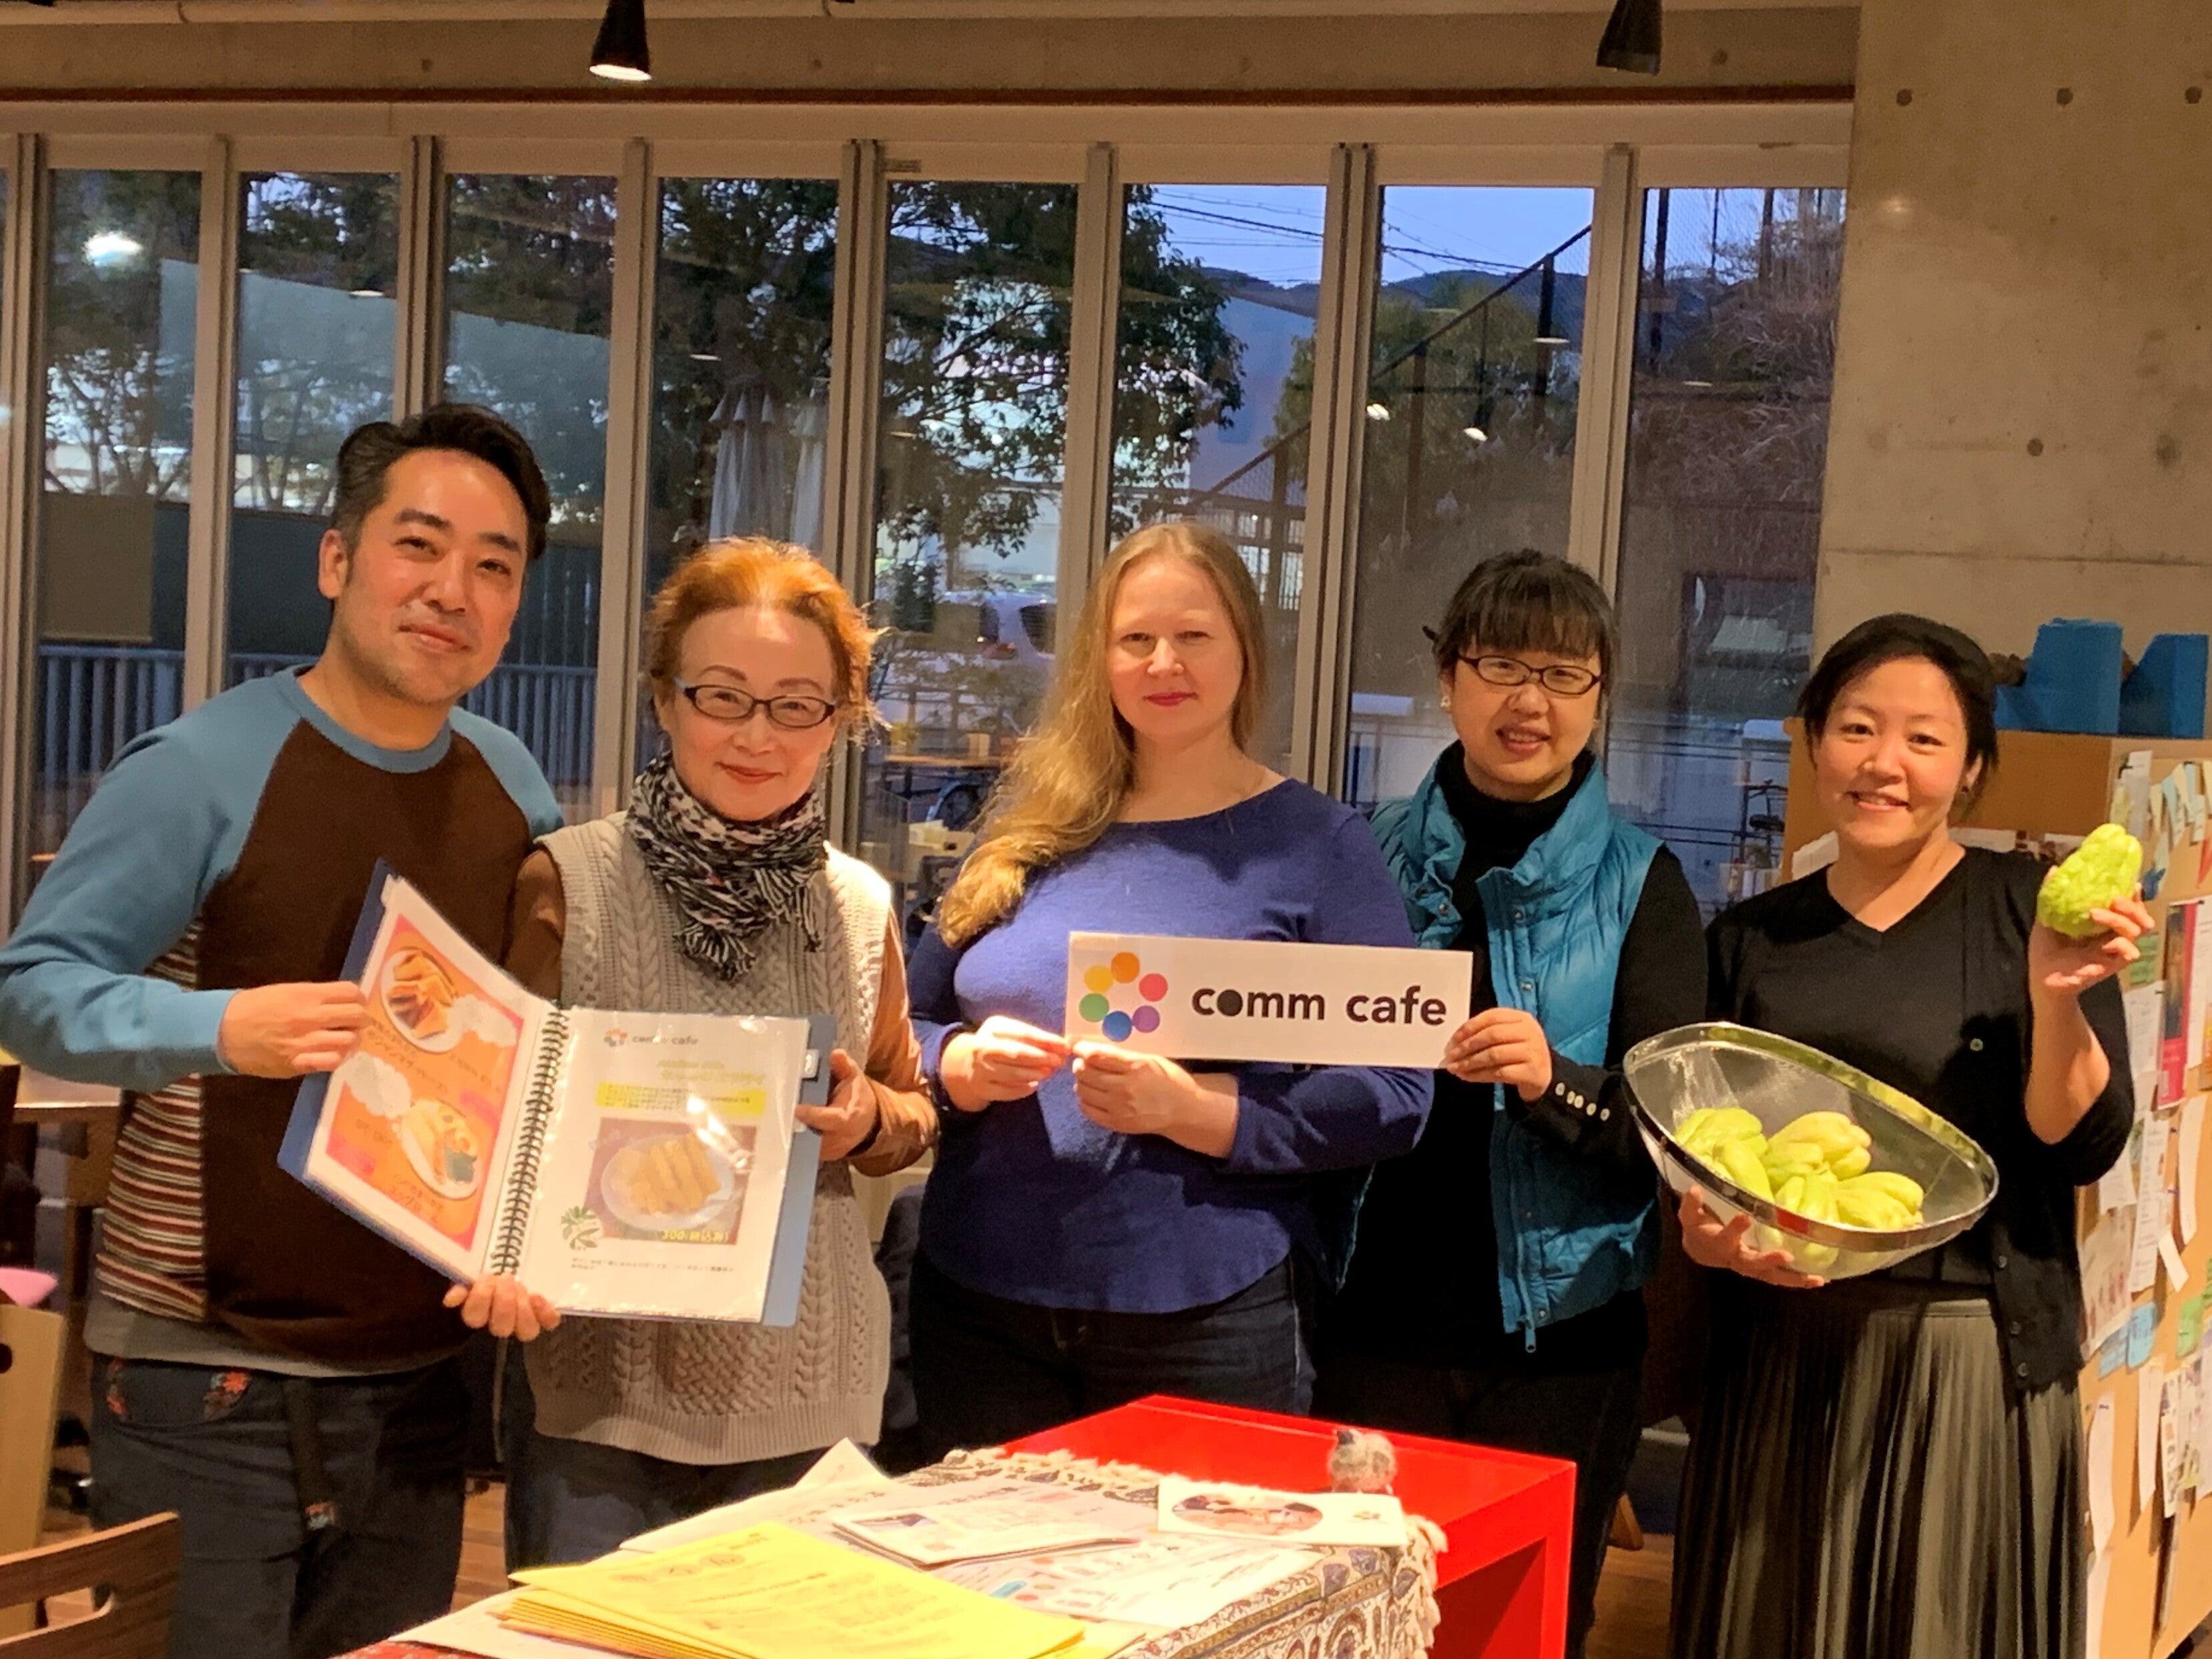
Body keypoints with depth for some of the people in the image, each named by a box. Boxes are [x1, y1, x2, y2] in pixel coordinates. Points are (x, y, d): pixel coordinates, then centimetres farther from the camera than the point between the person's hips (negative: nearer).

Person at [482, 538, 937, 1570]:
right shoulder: (567, 883, -6)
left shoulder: (861, 906, 4)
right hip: (601, 1383, -3)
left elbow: (909, 1111, 16)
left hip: (811, 1399, 3)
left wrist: (867, 1122, -6)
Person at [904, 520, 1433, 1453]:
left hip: (1207, 1327, -3)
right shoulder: (1031, 832, 9)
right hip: (979, 1305, 4)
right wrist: (964, 1067, -9)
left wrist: (1193, 1111, -20)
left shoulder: (1318, 848, -1)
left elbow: (1391, 1097, -8)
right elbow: (906, 1025, 13)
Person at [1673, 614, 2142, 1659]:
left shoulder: (2033, 909, -2)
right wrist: (1705, 1232, -8)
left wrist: (2055, 996, -24)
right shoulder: (1749, 940, 8)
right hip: (1776, 1362, 3)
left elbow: (2086, 1145, -8)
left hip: (1973, 1359, -3)